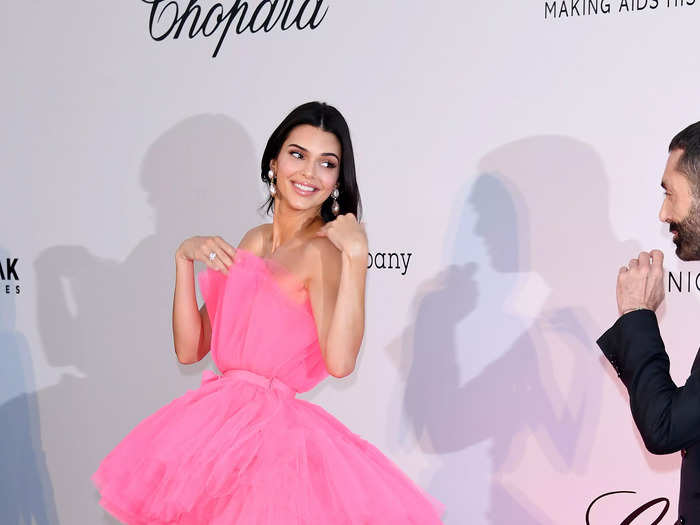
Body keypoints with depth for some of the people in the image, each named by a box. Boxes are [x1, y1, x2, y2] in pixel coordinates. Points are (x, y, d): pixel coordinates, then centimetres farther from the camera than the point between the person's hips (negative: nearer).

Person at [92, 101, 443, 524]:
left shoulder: (324, 249, -11)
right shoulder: (255, 242, 12)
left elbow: (339, 362, -29)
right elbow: (190, 349, 9)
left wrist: (356, 253, -28)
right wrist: (185, 259, 0)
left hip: (274, 433, -7)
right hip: (215, 424, 7)